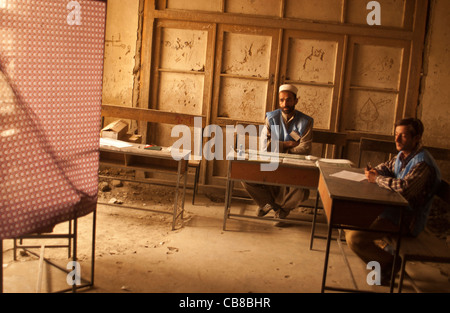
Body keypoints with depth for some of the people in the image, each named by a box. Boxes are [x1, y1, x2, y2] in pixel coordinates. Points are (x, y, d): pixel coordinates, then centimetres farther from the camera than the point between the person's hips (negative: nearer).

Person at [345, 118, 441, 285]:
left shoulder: (422, 163, -23)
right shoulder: (403, 155, 7)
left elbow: (405, 187, -37)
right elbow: (388, 166, 24)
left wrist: (377, 179, -23)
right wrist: (375, 171, -1)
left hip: (409, 219, -10)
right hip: (395, 209, 10)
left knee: (354, 238, -23)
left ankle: (389, 264, 1)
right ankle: (387, 249, 18)